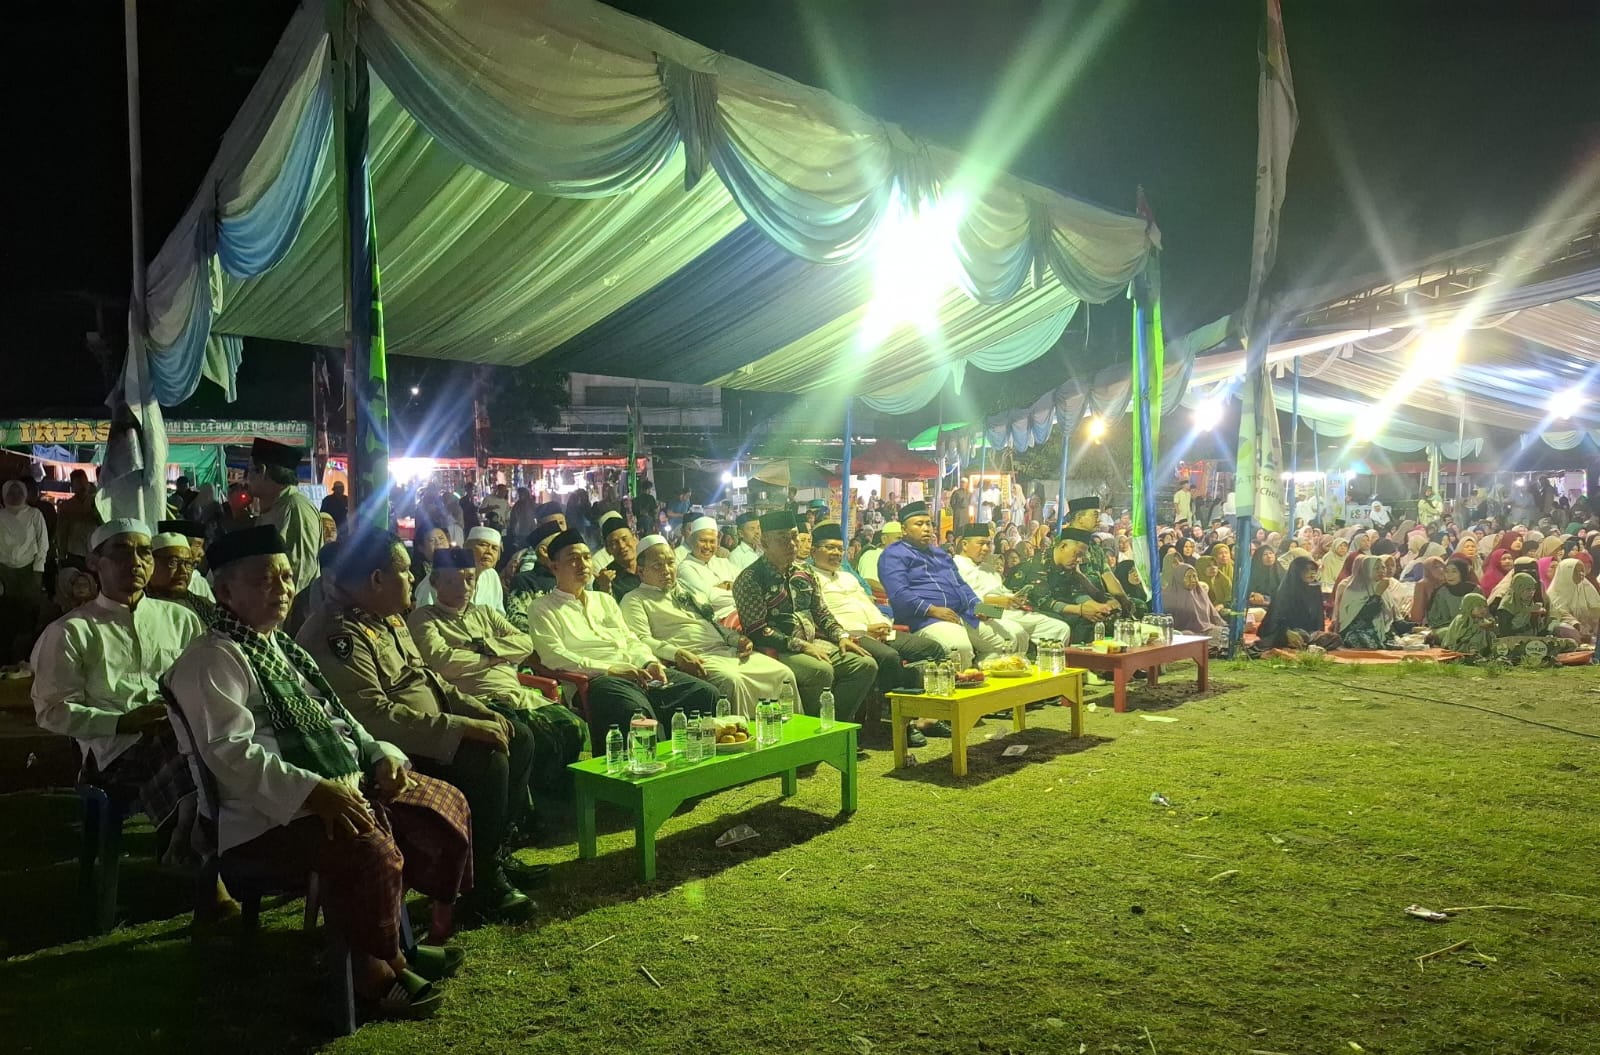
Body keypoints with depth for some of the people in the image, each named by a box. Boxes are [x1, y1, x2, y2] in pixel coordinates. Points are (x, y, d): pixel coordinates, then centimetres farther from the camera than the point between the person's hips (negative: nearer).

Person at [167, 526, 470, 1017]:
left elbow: (332, 719, 23)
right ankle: (374, 969, -9)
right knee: (370, 849, -34)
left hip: (345, 785, 10)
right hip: (270, 812, -10)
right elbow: (230, 754, -21)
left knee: (445, 805, 5)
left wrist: (381, 754, 4)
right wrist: (312, 790, -29)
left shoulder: (283, 648, 19)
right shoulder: (211, 660, -10)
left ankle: (394, 938, 17)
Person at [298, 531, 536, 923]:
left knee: (518, 741, 7)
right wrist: (462, 728, -29)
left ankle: (498, 851, 17)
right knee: (486, 760, -26)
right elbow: (374, 715, -30)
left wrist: (482, 713, 7)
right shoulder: (338, 633, -22)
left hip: (429, 733, 11)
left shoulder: (389, 618, 12)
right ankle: (484, 885, -11)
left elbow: (425, 677, 20)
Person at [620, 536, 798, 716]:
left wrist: (737, 639, 9)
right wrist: (677, 654, -25)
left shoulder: (684, 587, 26)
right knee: (731, 681, -37)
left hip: (728, 650, 7)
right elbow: (641, 640, -9)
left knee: (784, 674, -6)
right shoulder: (635, 600, 5)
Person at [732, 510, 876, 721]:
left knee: (866, 665, -10)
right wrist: (800, 645, -18)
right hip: (778, 650, -7)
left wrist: (841, 636, 4)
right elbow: (757, 630, -14)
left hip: (813, 644, 7)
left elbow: (822, 613, 23)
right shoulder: (750, 579, -7)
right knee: (822, 671, -33)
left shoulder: (805, 574, 15)